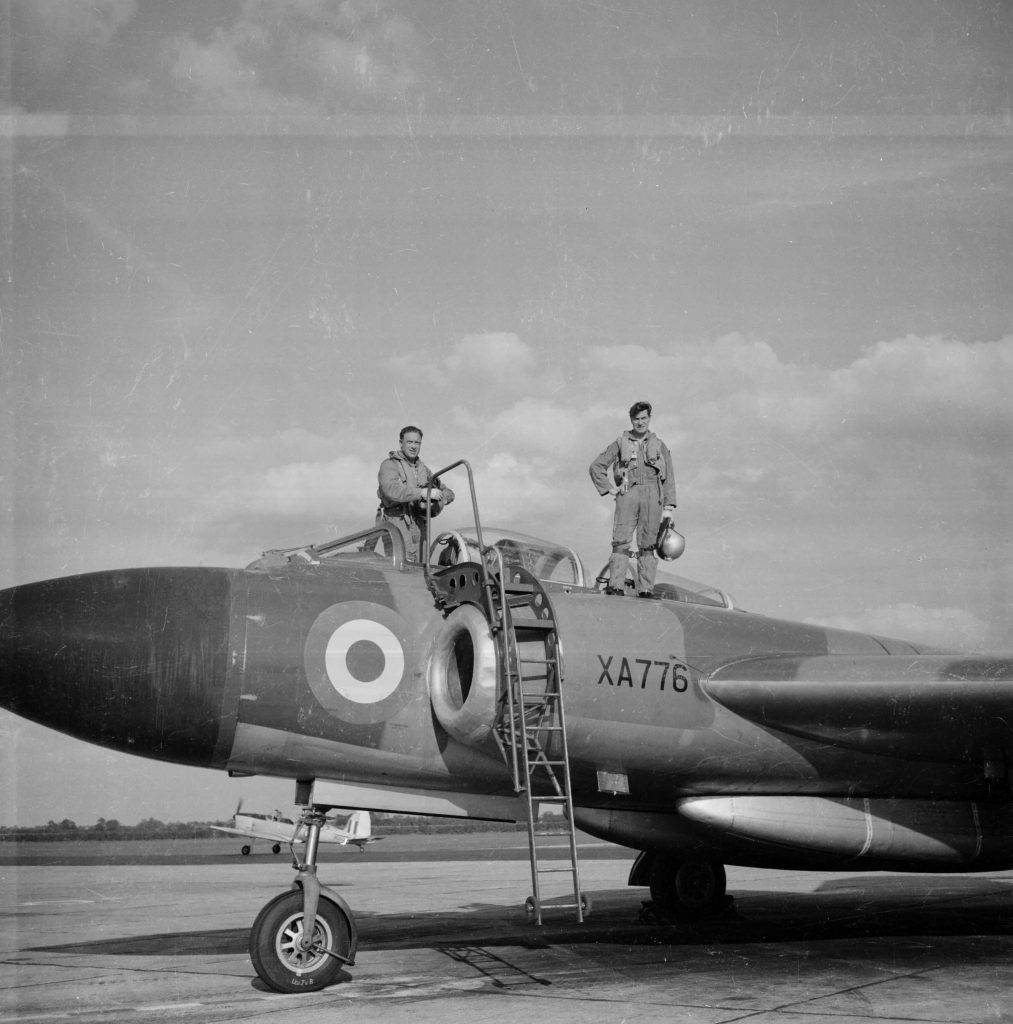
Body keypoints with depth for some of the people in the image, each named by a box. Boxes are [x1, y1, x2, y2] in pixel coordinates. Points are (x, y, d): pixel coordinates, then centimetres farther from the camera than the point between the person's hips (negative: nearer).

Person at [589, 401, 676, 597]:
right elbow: (596, 466, 16)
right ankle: (616, 585, -17)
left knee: (647, 544, -3)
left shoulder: (660, 446, 17)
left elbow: (669, 479, 12)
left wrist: (669, 507, 3)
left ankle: (645, 588, -4)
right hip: (628, 493, -1)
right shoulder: (621, 443, 15)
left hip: (652, 495, 1)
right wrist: (610, 489, 4)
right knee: (621, 541, -11)